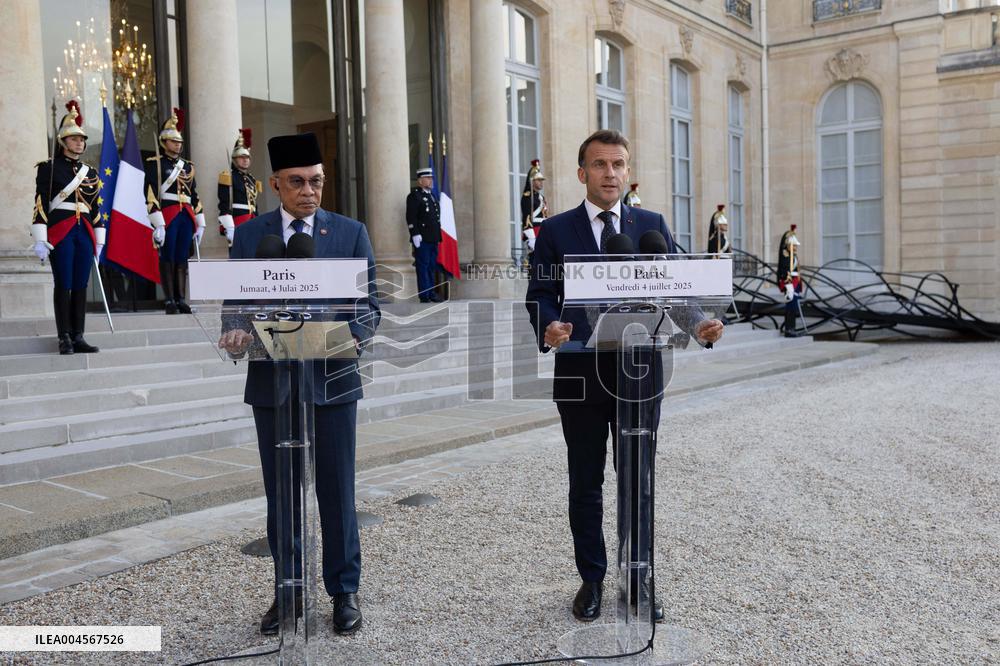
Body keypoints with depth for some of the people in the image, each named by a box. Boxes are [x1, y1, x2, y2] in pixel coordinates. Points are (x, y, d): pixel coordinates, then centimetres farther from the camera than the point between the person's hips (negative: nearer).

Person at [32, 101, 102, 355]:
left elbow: (97, 209, 17)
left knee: (81, 286, 4)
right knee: (63, 285, -3)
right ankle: (65, 338, 2)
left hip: (84, 233, 5)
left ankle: (78, 337, 9)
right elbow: (40, 205, -5)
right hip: (60, 233, -4)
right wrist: (40, 239, -12)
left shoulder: (90, 172, 15)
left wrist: (99, 240, 13)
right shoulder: (48, 168, 0)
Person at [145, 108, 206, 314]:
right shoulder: (155, 163, 0)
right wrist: (158, 224, -16)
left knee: (182, 259, 6)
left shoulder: (188, 166, 18)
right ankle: (170, 300, 1)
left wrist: (200, 224, 12)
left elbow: (195, 197, 17)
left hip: (186, 217, 5)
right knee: (167, 259, -2)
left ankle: (180, 299, 10)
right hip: (167, 217, -5)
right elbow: (151, 195, -8)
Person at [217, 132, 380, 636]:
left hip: (332, 380, -1)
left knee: (337, 494, 6)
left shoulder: (351, 232, 3)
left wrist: (354, 333, -22)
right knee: (280, 496, 10)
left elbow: (369, 306, 0)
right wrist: (237, 334, -17)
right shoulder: (249, 235, 7)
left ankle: (344, 591, 21)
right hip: (271, 383, 2)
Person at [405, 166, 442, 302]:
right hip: (422, 239, -8)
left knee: (431, 267, 12)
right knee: (423, 267, -4)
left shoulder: (431, 194, 19)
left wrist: (438, 235, 20)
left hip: (433, 238, 8)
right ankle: (424, 296, -2)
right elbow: (411, 217, -14)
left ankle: (431, 293, 19)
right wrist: (415, 234, -20)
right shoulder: (414, 195, -7)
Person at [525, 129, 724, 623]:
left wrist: (698, 323, -16)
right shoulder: (557, 230, 4)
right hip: (580, 374, -1)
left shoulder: (652, 225, 7)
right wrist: (549, 327, -20)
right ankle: (591, 579, 26)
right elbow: (539, 294, 1)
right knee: (585, 485, 10)